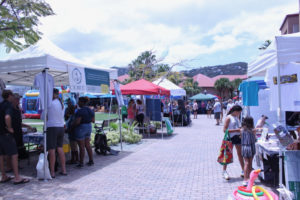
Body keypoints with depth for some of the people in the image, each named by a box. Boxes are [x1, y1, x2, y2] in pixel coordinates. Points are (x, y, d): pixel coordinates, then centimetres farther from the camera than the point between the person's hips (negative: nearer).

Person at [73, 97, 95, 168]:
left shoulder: (80, 111, -19)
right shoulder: (90, 110, 5)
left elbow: (77, 122, -24)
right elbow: (93, 120, 12)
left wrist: (73, 125, -5)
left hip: (81, 128, -8)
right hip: (89, 127, 8)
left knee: (81, 147, -1)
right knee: (87, 145, 16)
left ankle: (81, 163, 6)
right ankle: (91, 161, 20)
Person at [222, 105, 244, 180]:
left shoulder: (237, 117, 11)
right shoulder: (228, 118, -12)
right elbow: (224, 130, -17)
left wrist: (240, 129, 4)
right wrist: (235, 130, -22)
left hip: (238, 137, 7)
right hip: (230, 138, -7)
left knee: (240, 154, 12)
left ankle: (243, 171, 22)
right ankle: (224, 172, 11)